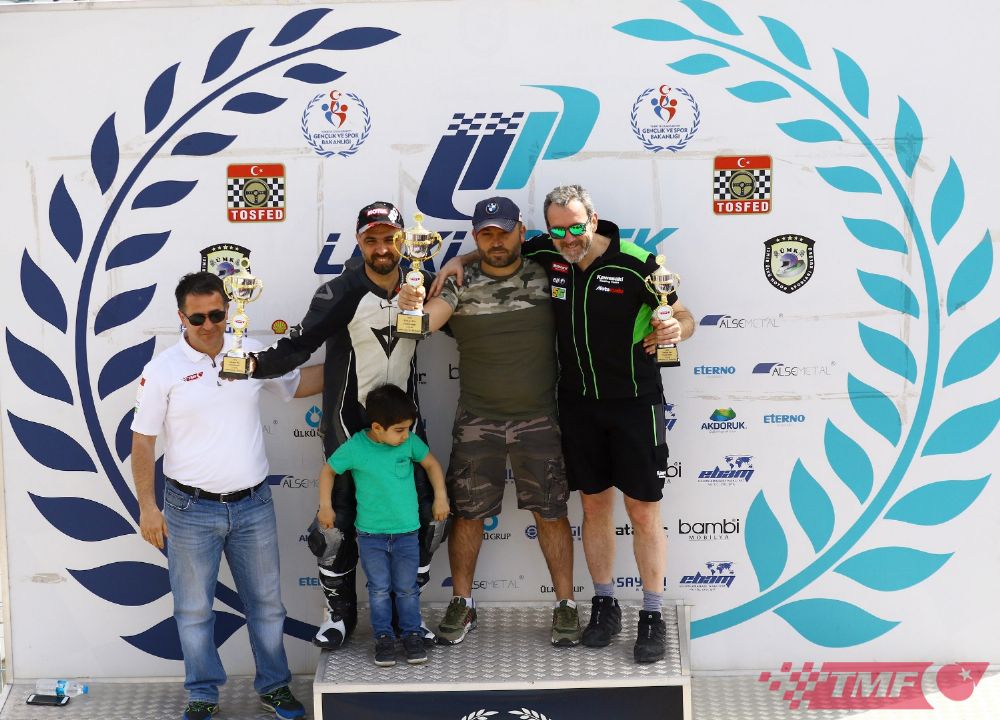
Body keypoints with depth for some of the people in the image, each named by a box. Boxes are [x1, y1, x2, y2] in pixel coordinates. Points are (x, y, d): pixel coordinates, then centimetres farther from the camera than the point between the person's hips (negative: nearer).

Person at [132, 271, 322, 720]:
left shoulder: (253, 354, 1)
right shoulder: (163, 370, -8)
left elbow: (296, 385, 19)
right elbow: (143, 441, -5)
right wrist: (147, 507, -7)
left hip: (253, 504, 3)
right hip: (191, 509, -3)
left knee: (266, 603, 13)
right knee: (194, 610, 8)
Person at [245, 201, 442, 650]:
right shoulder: (341, 293, -13)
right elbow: (301, 345, -21)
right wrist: (259, 363, -40)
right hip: (349, 424, -3)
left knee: (420, 519, 3)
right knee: (340, 522, 1)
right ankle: (339, 614, 21)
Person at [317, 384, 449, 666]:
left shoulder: (410, 443, -8)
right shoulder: (354, 448, -14)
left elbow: (431, 464, 8)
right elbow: (328, 470, 1)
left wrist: (440, 497, 5)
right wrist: (325, 506, -1)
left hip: (406, 532, 1)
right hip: (370, 534, -1)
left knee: (406, 588, 10)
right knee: (379, 589, 8)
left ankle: (412, 634, 24)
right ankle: (383, 637, 21)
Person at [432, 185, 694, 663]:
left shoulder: (636, 263, -15)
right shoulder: (545, 255, -3)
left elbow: (683, 316, -7)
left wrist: (677, 329, -29)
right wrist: (461, 260, -2)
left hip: (634, 403, -4)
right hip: (578, 404, 4)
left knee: (643, 512, 1)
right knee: (594, 505, 12)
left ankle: (653, 616, 12)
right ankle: (604, 605, 26)